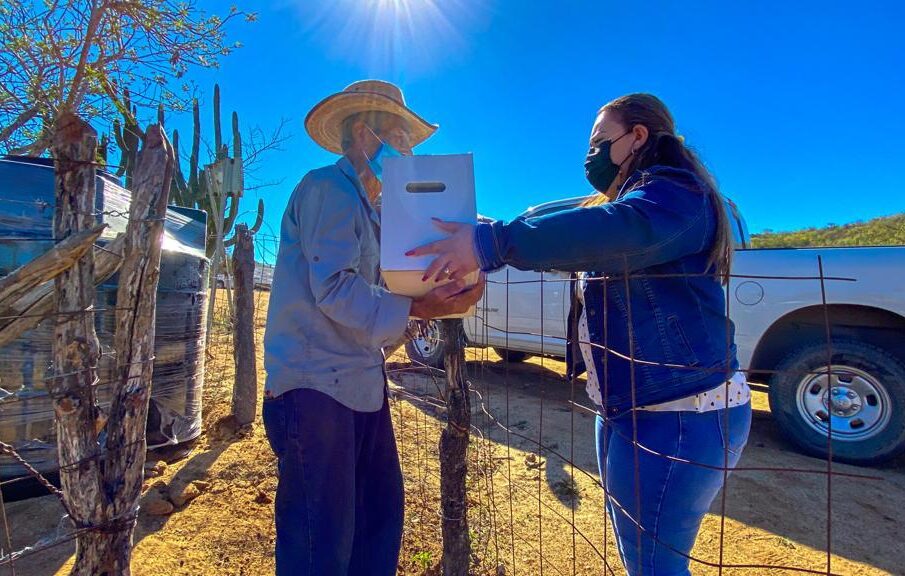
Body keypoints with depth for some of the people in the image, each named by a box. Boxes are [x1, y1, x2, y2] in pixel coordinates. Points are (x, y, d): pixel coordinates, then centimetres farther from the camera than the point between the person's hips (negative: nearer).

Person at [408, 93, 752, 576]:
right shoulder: (631, 196, 20)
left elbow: (620, 230, -36)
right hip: (627, 408, 10)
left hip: (680, 413, -10)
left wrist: (489, 243, -37)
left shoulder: (675, 193, -14)